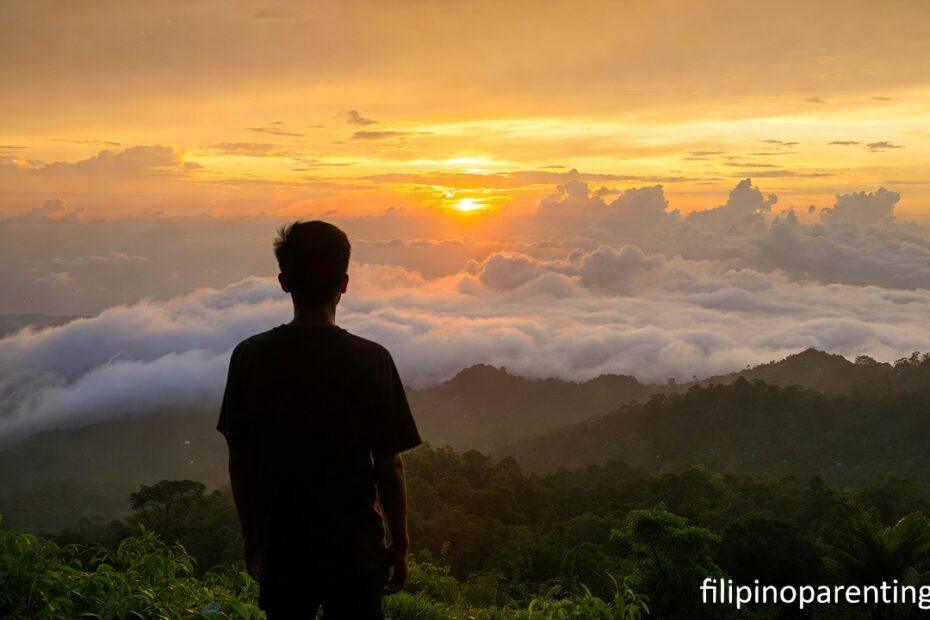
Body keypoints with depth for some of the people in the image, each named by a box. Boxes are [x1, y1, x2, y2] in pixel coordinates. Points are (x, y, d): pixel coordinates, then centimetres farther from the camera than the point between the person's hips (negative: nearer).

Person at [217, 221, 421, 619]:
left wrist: (250, 538, 12)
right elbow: (389, 466, -11)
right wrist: (400, 545, 2)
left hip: (280, 552, 2)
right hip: (356, 552, -2)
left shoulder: (250, 357, -9)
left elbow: (239, 462, -2)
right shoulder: (371, 361, -15)